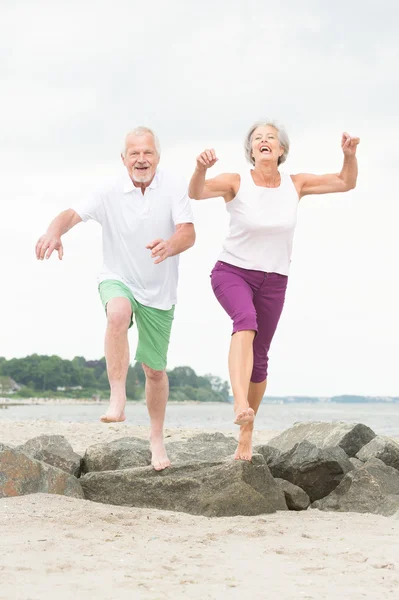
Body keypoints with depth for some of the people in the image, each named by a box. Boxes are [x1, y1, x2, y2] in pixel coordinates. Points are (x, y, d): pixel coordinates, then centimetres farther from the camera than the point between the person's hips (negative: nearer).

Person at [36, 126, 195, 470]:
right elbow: (74, 213, -26)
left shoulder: (174, 188, -12)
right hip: (118, 280, -1)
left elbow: (188, 233, -22)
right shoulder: (110, 194, -12)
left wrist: (169, 246, -46)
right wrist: (54, 232, -50)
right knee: (118, 313, -38)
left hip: (159, 290, 1)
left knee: (155, 369, 10)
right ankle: (117, 400, -35)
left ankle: (157, 437, 31)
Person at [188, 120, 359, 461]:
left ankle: (247, 430, 28)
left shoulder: (295, 184, -1)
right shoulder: (236, 183, -10)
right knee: (246, 320, -36)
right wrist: (202, 168, -48)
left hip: (273, 282, 3)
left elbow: (346, 183, 6)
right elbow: (196, 192, -27)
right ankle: (240, 404, -52)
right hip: (232, 272, -3)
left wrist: (350, 154, -14)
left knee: (259, 360, 7)